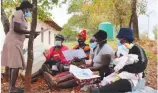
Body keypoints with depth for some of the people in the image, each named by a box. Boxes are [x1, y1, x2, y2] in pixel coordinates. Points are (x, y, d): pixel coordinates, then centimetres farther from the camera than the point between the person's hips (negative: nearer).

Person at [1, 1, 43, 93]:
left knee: (12, 64, 10)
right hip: (14, 42, -10)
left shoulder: (22, 16, 20)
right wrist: (31, 32, -14)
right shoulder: (19, 13, -8)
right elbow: (16, 29, -19)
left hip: (16, 42, 10)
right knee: (16, 65, -10)